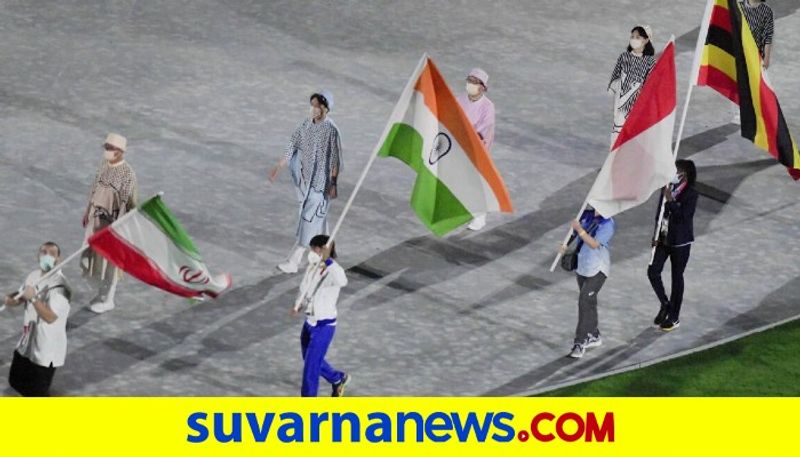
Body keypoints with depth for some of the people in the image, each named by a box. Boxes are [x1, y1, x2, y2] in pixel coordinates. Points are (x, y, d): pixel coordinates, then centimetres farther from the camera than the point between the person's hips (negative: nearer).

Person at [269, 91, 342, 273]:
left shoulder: (331, 130, -16)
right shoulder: (305, 125, 2)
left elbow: (336, 159, -13)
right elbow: (292, 147, 10)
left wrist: (333, 183, -13)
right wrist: (279, 167, 9)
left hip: (321, 182, -7)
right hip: (305, 179, 7)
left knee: (308, 219, -8)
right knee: (318, 217, 19)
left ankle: (294, 261, -9)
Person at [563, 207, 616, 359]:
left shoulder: (608, 224, -16)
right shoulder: (586, 215, 3)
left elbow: (594, 244, -24)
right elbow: (574, 232, 17)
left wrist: (580, 230, -32)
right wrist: (566, 244, 0)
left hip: (597, 269, -7)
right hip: (582, 266, 7)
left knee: (585, 302, -14)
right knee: (589, 302, 17)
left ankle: (580, 343, -12)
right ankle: (593, 336, 32)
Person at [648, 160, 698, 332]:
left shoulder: (690, 194, -16)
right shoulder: (668, 188, 2)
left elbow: (683, 216, -24)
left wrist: (670, 200, -26)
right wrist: (657, 234, 5)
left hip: (680, 242, -6)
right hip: (664, 239, 6)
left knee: (677, 277, 6)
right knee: (653, 271, 1)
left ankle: (674, 317, 17)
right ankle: (665, 305, 22)